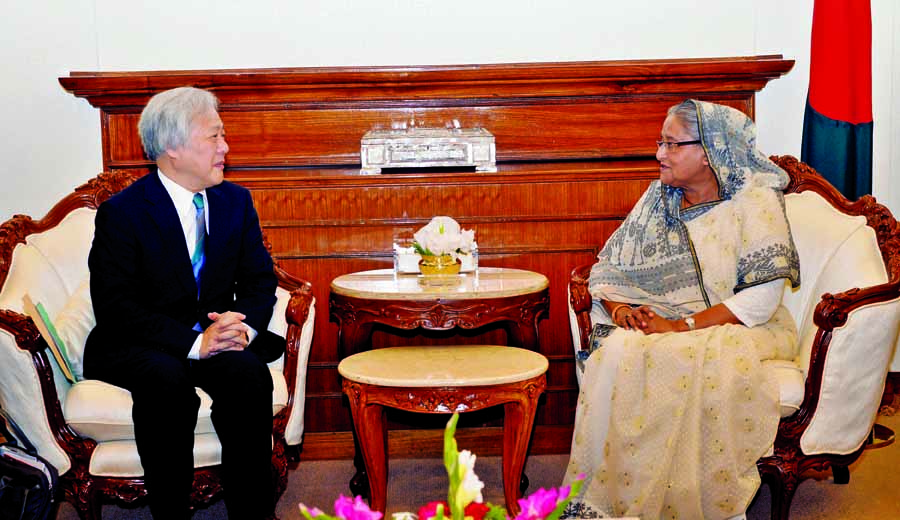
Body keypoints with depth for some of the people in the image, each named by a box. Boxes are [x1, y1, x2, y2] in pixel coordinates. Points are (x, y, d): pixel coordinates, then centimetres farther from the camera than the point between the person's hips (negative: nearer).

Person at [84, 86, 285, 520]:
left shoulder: (235, 201, 7)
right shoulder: (121, 212, -8)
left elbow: (259, 279, 8)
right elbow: (115, 306, -15)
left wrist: (243, 323, -17)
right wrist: (193, 341, -27)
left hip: (215, 334, 3)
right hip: (138, 346, -3)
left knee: (247, 370, -29)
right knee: (167, 380, -35)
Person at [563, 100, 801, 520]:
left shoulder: (755, 201, -5)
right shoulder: (657, 201, 11)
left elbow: (761, 298, -14)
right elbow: (606, 268, 11)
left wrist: (681, 325, -21)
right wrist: (618, 308, -12)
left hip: (739, 329, -4)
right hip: (662, 325, 4)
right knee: (617, 352, -29)